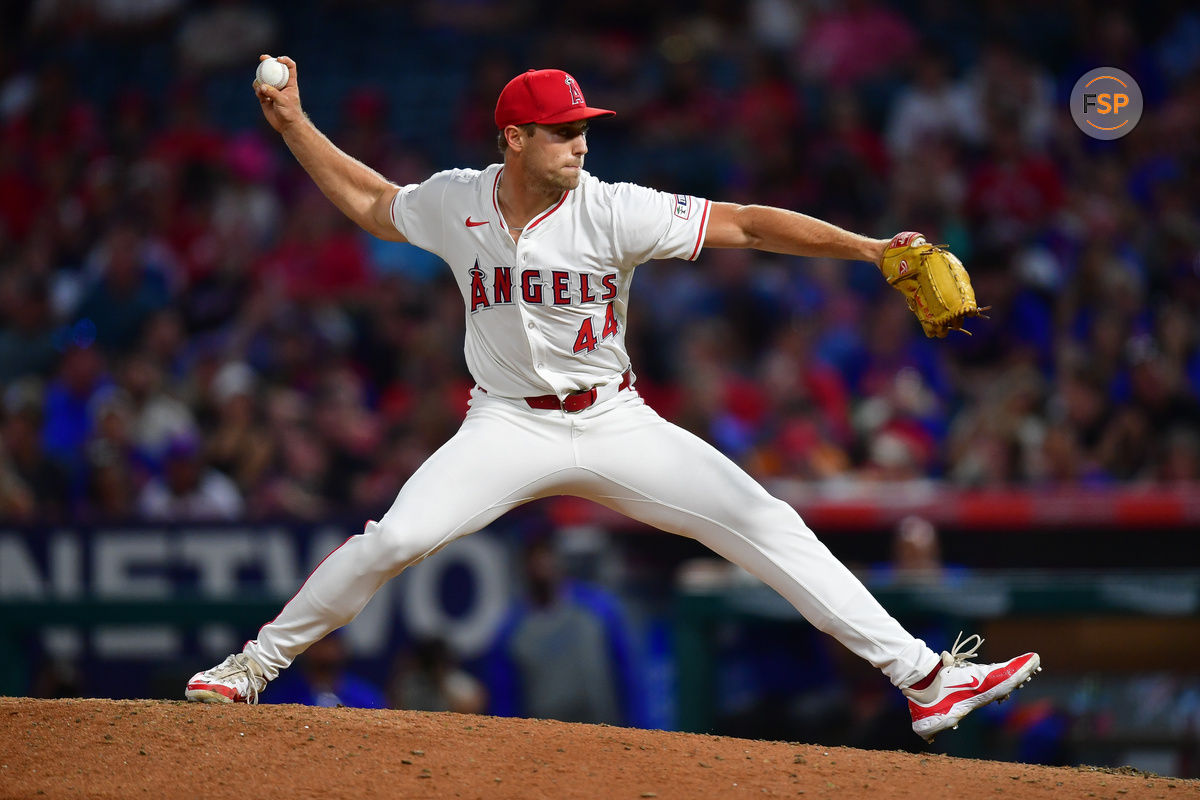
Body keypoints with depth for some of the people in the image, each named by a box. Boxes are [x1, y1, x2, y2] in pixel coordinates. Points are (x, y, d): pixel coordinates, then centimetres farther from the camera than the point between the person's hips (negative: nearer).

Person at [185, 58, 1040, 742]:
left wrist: (869, 247, -26)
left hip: (615, 426, 0)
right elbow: (368, 200, 15)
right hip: (509, 428, 1)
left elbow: (745, 224, -18)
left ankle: (922, 676, -10)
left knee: (769, 528, -11)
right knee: (393, 540, -20)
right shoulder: (456, 203, -5)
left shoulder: (614, 212, -14)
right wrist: (292, 124, 8)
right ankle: (257, 664, -1)